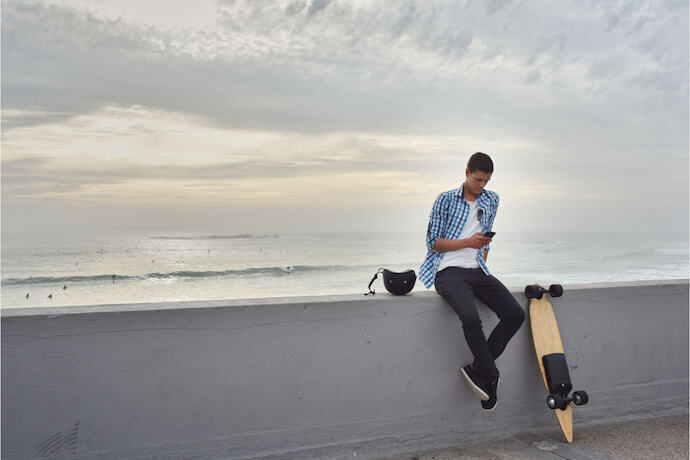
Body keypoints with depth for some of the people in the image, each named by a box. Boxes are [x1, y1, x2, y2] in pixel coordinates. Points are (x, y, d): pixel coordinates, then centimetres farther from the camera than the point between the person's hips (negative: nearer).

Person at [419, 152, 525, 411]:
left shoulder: (491, 200, 17)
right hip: (449, 271, -5)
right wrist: (468, 242, -12)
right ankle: (491, 376, -9)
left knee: (515, 314, -14)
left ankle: (477, 369, -3)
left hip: (476, 271, 6)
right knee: (470, 318, -31)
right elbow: (433, 242, -1)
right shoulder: (446, 200, 2)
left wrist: (483, 265, 12)